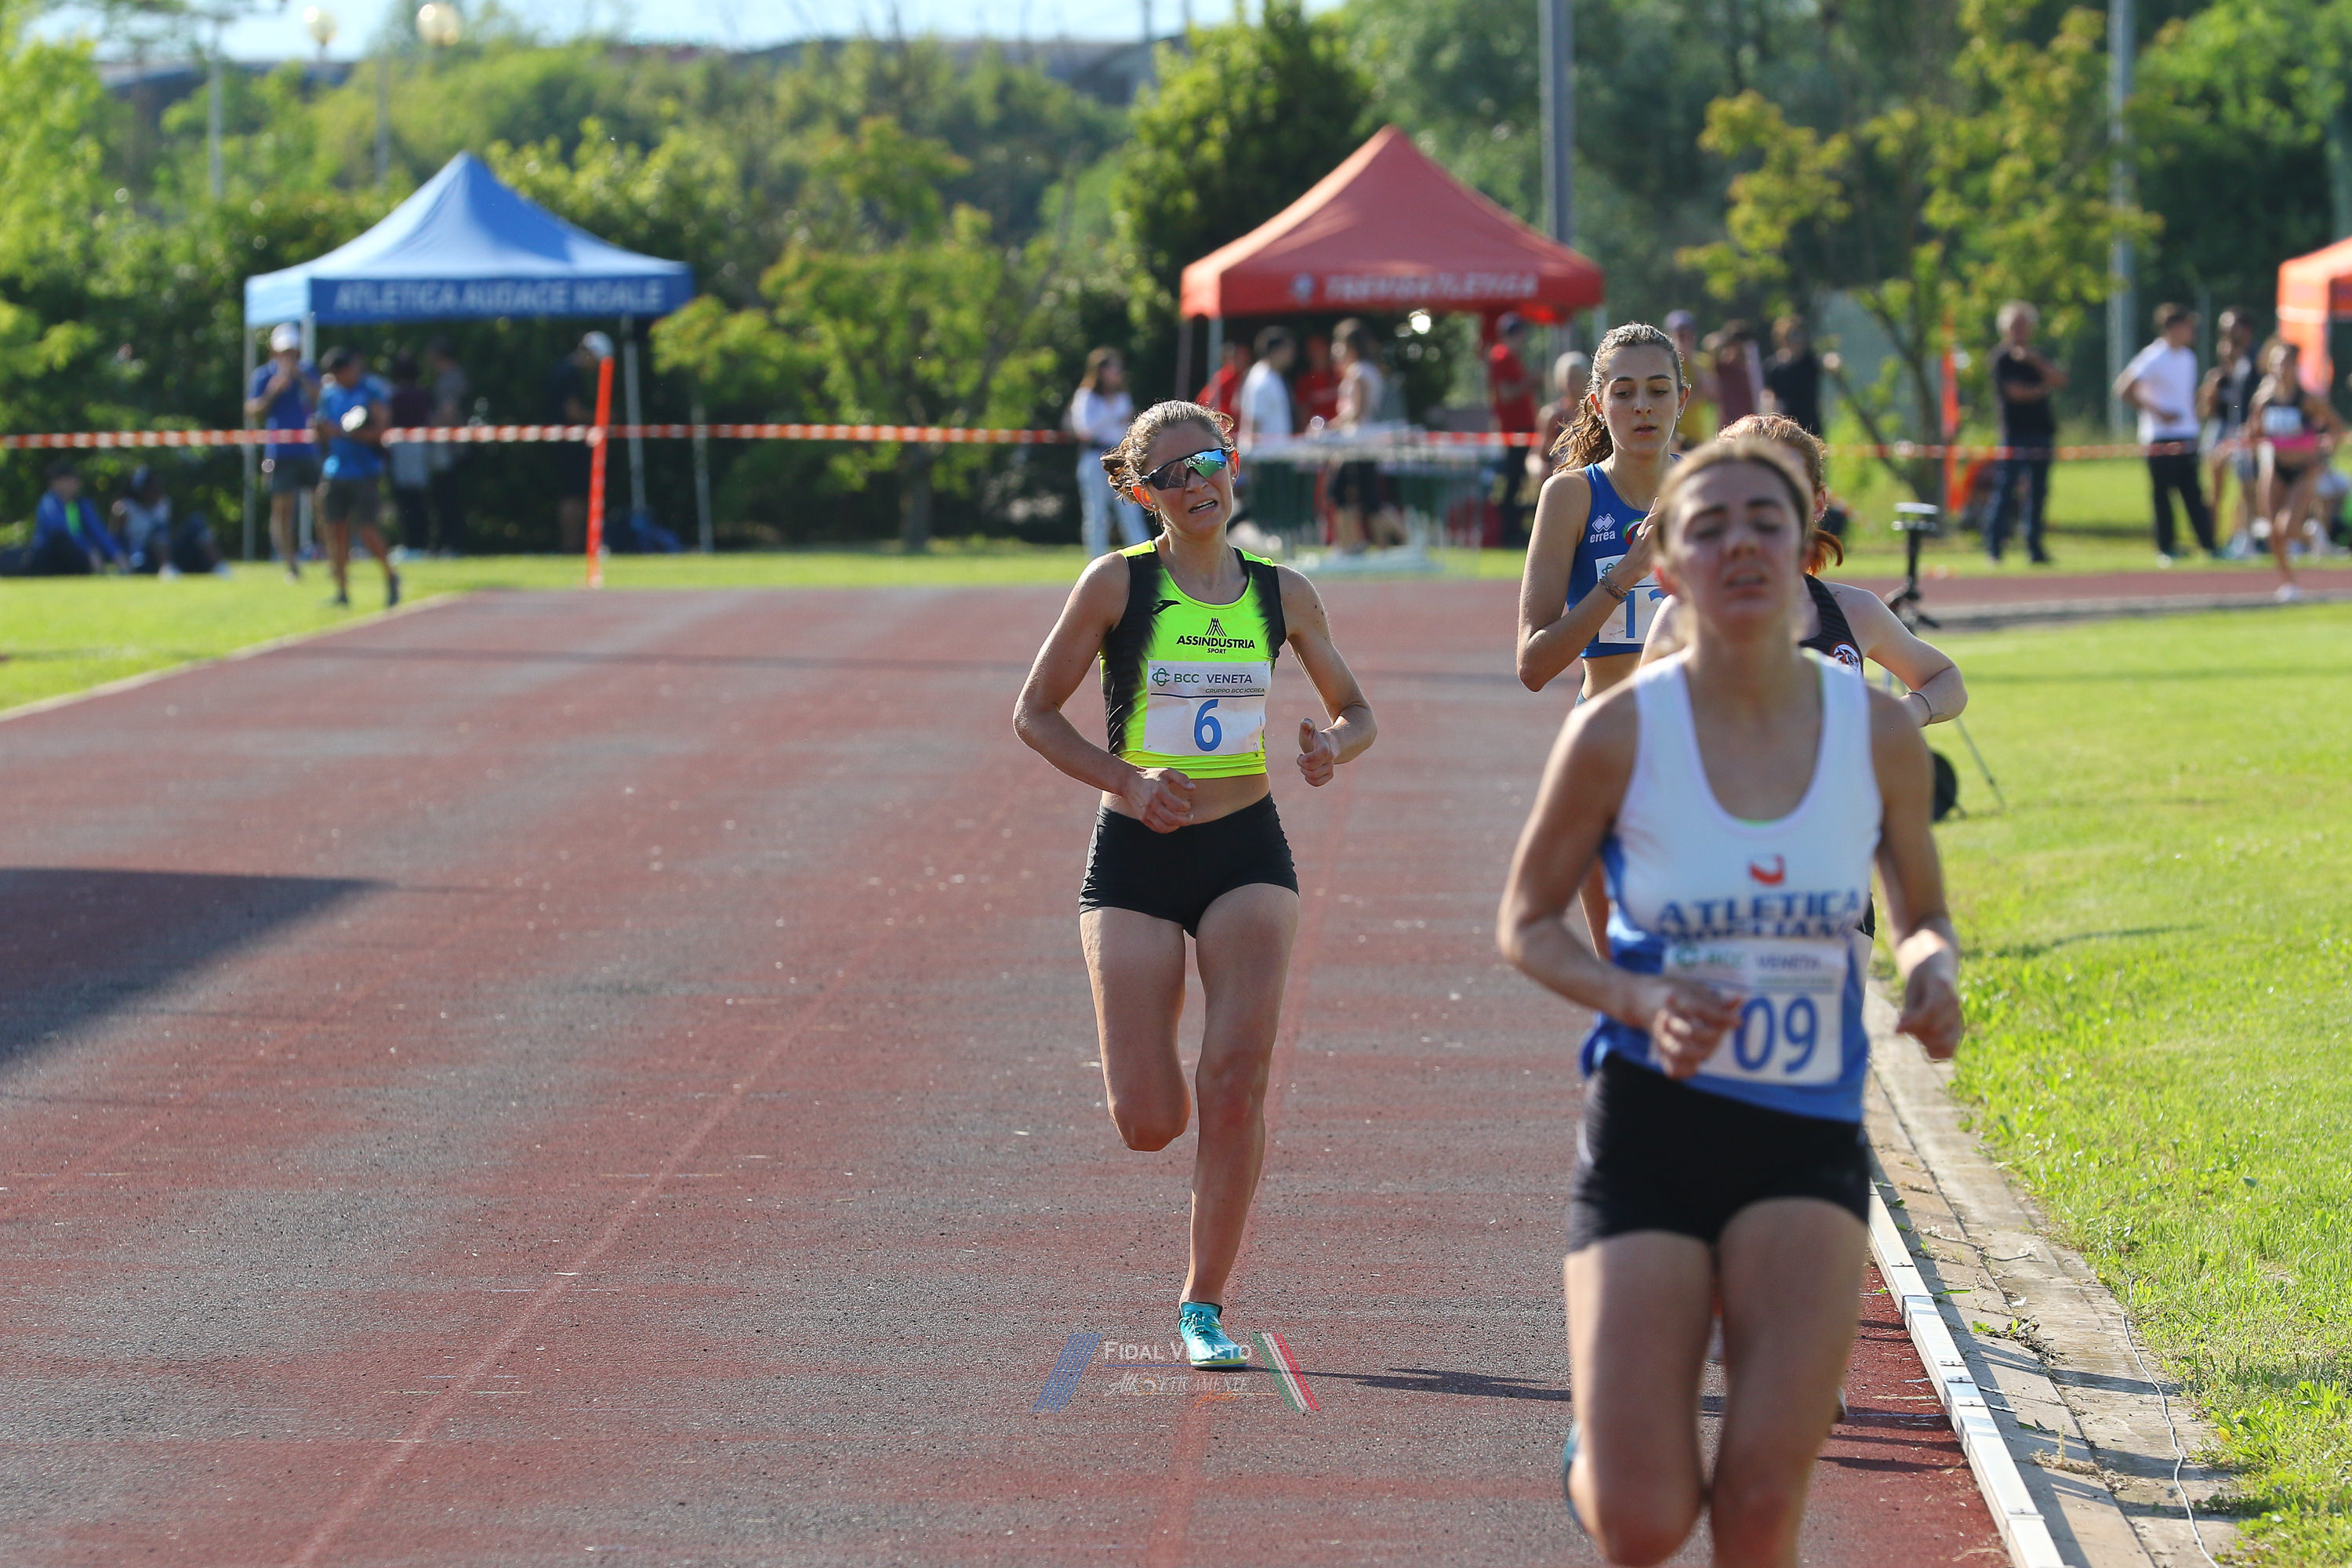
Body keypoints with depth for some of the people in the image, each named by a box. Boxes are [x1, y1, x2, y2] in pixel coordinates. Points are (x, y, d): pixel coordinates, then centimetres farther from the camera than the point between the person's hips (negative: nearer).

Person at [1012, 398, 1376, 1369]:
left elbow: (1355, 712, 15)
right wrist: (1126, 779, -15)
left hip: (1247, 852, 1)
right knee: (1148, 1124, -6)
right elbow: (1035, 713, 0)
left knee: (1237, 1080, -16)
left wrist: (1333, 747, -9)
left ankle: (1205, 1304, -1)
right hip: (1135, 857, -1)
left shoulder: (1281, 593, 3)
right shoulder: (1118, 584, -5)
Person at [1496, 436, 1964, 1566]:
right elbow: (1526, 925, 3)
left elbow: (1923, 918, 12)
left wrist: (1933, 970, -12)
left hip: (1809, 1143, 1)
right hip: (1649, 1126, -1)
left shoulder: (1879, 732, -3)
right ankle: (1598, 1460, 32)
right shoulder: (1618, 733, -9)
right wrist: (1642, 1002, -17)